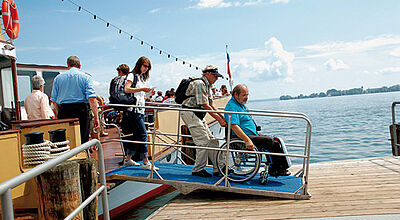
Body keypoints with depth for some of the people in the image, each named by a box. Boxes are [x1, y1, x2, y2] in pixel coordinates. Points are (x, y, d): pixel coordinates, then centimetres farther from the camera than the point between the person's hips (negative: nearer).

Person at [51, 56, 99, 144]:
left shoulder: (58, 78, 12)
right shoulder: (86, 77, 2)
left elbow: (54, 100, 9)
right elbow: (91, 99, -9)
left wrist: (58, 115, 17)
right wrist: (96, 117, -10)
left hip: (63, 111, 3)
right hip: (81, 110, -2)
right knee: (82, 140, 1)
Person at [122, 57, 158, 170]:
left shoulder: (143, 78, 23)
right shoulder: (132, 75, -2)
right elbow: (126, 89, -17)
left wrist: (149, 94, 7)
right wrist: (141, 89, -20)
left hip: (140, 109, 9)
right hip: (133, 109, -9)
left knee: (136, 135, 9)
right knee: (142, 134, -12)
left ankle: (128, 159, 19)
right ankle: (145, 163, -11)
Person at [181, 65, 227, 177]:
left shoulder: (208, 86, 15)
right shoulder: (199, 84, -17)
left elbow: (211, 105, 13)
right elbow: (205, 106, -21)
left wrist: (223, 117, 3)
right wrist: (219, 119, -20)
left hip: (198, 115, 10)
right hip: (190, 113, -10)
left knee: (212, 140, 6)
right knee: (203, 141, -13)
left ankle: (218, 169, 11)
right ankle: (198, 170, -1)